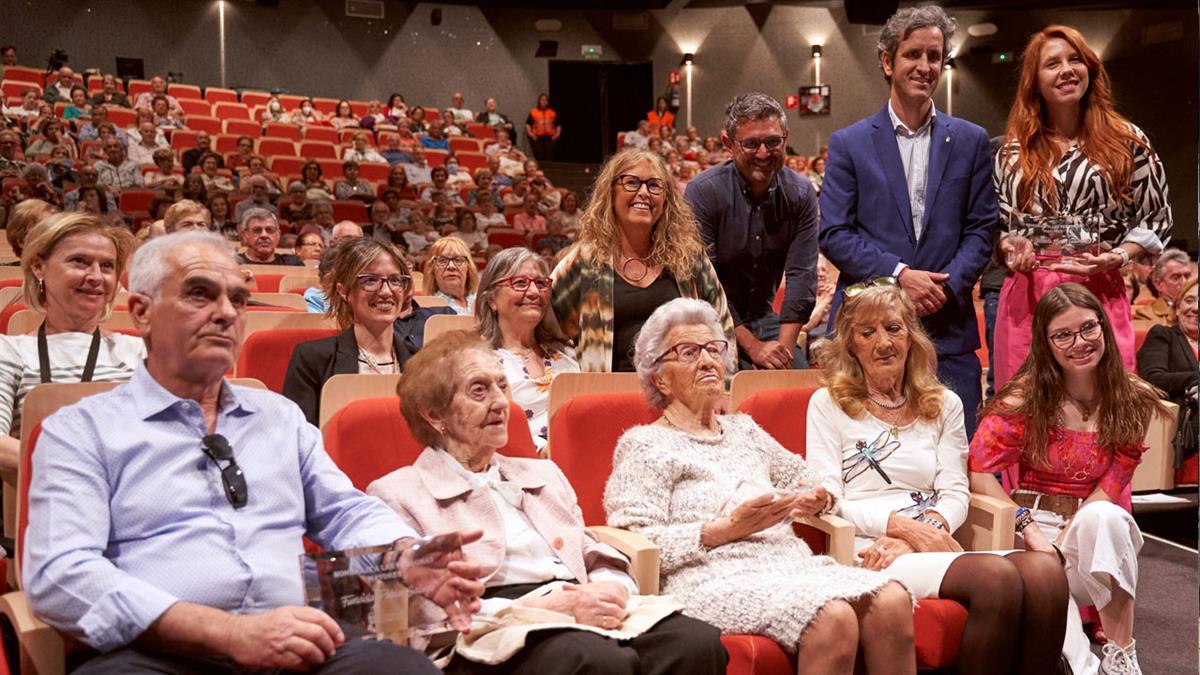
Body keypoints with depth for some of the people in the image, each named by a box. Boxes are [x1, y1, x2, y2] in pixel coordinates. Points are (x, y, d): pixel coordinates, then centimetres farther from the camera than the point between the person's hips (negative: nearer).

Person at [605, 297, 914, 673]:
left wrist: (817, 498, 12)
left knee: (892, 600, -24)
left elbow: (801, 476, 37)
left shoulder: (743, 430, 26)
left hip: (791, 564, 7)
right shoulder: (644, 445, 5)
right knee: (833, 616, -34)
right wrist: (727, 529, -13)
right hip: (715, 580, -6)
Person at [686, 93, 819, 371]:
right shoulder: (703, 192, -15)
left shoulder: (801, 193, -3)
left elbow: (801, 274, -6)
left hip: (764, 315, 4)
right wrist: (752, 346, -20)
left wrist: (784, 347, -17)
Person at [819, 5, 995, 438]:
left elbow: (981, 229, 8)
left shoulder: (970, 141, 10)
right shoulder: (849, 143, 4)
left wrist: (947, 284, -10)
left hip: (949, 330, 2)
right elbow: (833, 234, -2)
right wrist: (898, 274, -13)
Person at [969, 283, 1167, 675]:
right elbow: (978, 470, -10)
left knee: (1102, 517, -37)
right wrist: (1028, 528, -19)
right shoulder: (1027, 397, -6)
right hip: (1037, 524, -2)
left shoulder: (1134, 399, -1)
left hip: (1100, 523, 2)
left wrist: (1065, 541, -18)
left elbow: (1111, 487, -5)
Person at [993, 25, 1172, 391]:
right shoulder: (1013, 150, 12)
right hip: (1026, 294, 2)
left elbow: (1156, 218, 8)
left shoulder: (1127, 141, 7)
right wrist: (1008, 246, -4)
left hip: (1099, 293, -1)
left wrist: (1118, 256, -9)